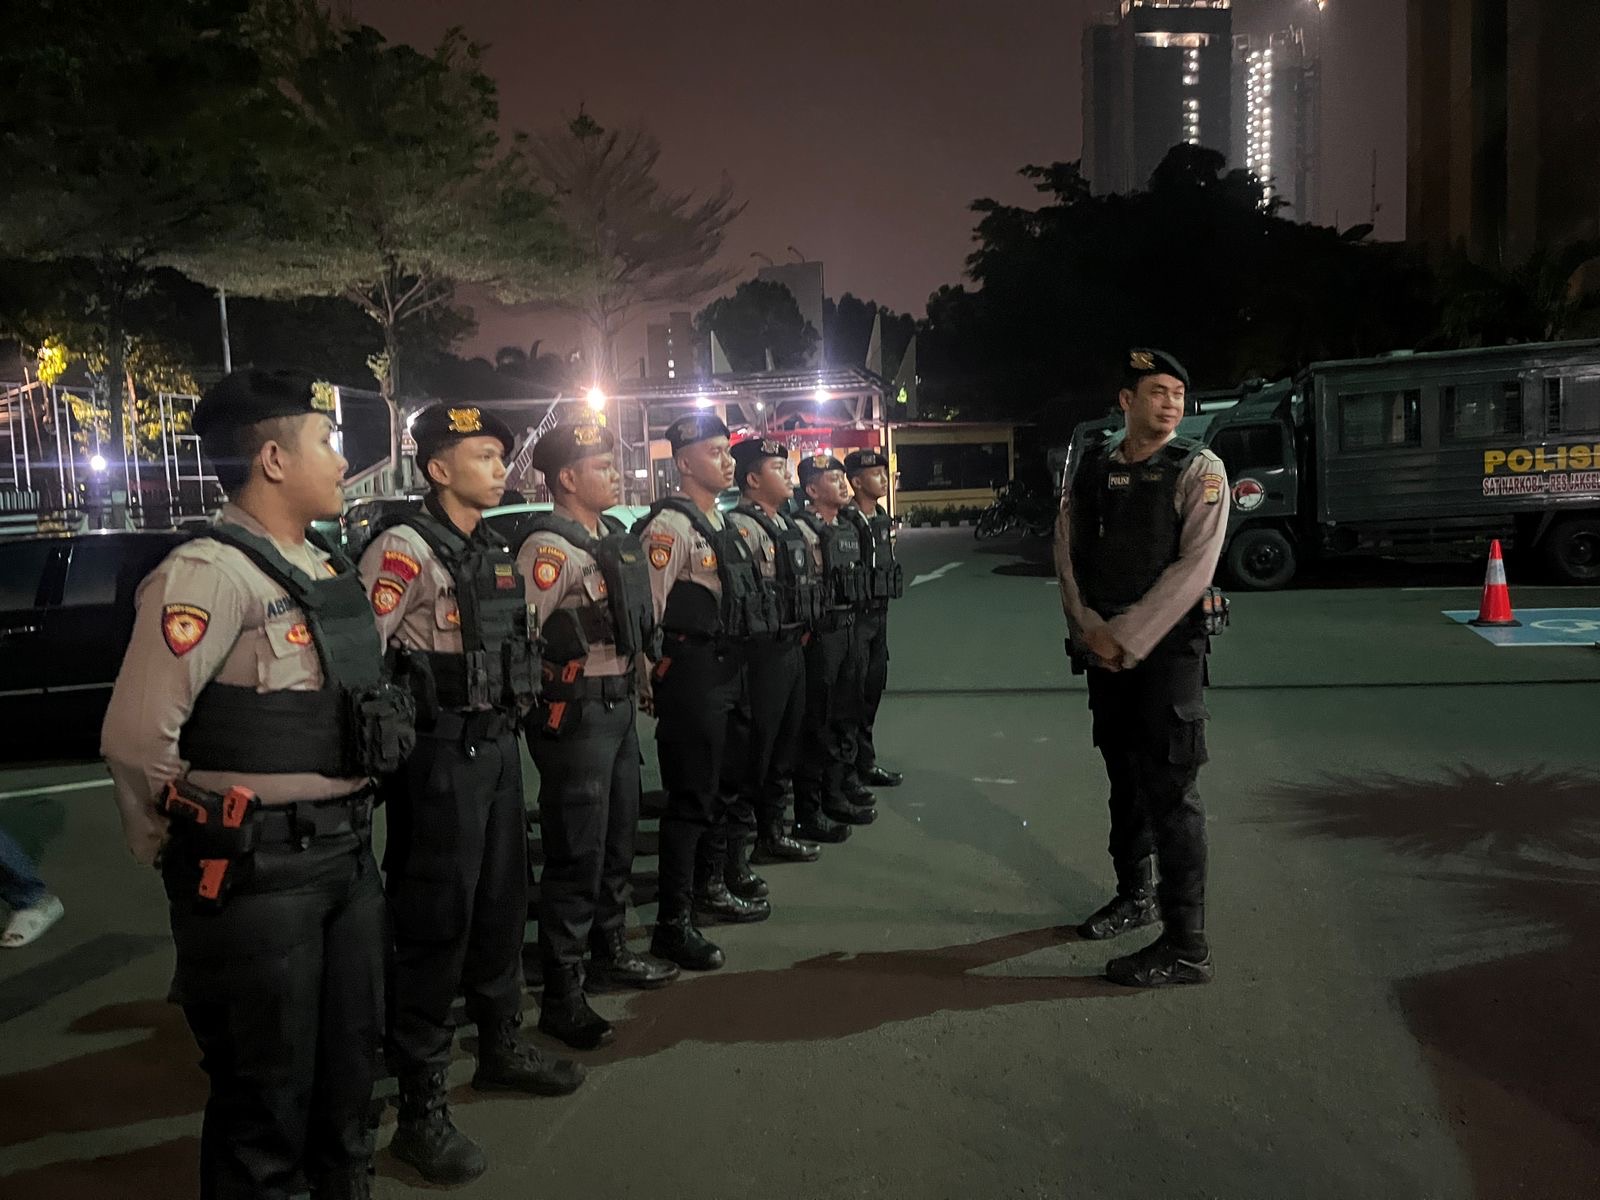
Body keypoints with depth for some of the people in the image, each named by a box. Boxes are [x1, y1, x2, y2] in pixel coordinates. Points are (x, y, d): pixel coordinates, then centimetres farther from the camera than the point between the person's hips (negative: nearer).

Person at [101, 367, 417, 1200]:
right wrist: (182, 849, -7)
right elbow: (136, 738, -22)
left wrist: (351, 821, 16)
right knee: (267, 1092, 8)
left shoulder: (328, 568, 10)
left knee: (350, 1064, 22)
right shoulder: (210, 575, -18)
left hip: (347, 852, 8)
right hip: (256, 873, -8)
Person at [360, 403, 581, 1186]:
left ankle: (500, 1048, 36)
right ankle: (421, 1109, 11)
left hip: (498, 745, 8)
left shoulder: (493, 549, 12)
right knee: (435, 924, -1)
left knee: (502, 905, 18)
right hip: (442, 755, -8)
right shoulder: (405, 549, -15)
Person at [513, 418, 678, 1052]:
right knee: (577, 851, -2)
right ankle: (562, 994, 10)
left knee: (618, 838, 20)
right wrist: (544, 692, -15)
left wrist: (638, 672, 17)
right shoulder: (548, 546, -16)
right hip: (574, 711, -9)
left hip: (619, 702, 9)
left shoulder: (616, 537, 13)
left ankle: (610, 952, 38)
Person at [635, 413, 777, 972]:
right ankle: (673, 924, 4)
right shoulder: (670, 525, -15)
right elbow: (645, 608, -19)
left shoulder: (720, 523, 15)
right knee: (691, 795, -5)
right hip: (691, 671, -10)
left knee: (720, 784, 20)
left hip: (727, 669, 10)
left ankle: (709, 889, 36)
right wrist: (659, 672, -15)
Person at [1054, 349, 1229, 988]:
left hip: (1168, 648, -5)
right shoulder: (1091, 469, 9)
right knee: (1124, 776, 17)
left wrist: (1128, 639, -16)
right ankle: (1135, 895, 36)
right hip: (1103, 647, 5)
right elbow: (1067, 552, 6)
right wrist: (1090, 629, -8)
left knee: (1169, 789, -7)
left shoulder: (1198, 469, -5)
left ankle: (1186, 946, 0)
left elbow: (1194, 565, -14)